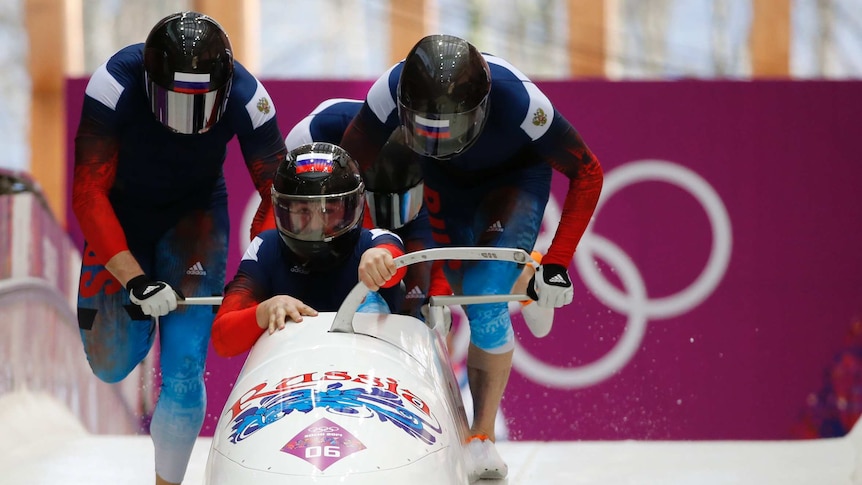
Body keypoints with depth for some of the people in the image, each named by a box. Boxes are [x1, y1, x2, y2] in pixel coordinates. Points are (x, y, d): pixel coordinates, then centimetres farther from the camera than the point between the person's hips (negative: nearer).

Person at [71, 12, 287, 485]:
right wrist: (134, 280, -35)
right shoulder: (117, 82, -32)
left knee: (185, 367, -15)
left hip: (194, 215, 0)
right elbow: (89, 193, -28)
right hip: (122, 215, 0)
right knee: (112, 366, 6)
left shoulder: (244, 95, -27)